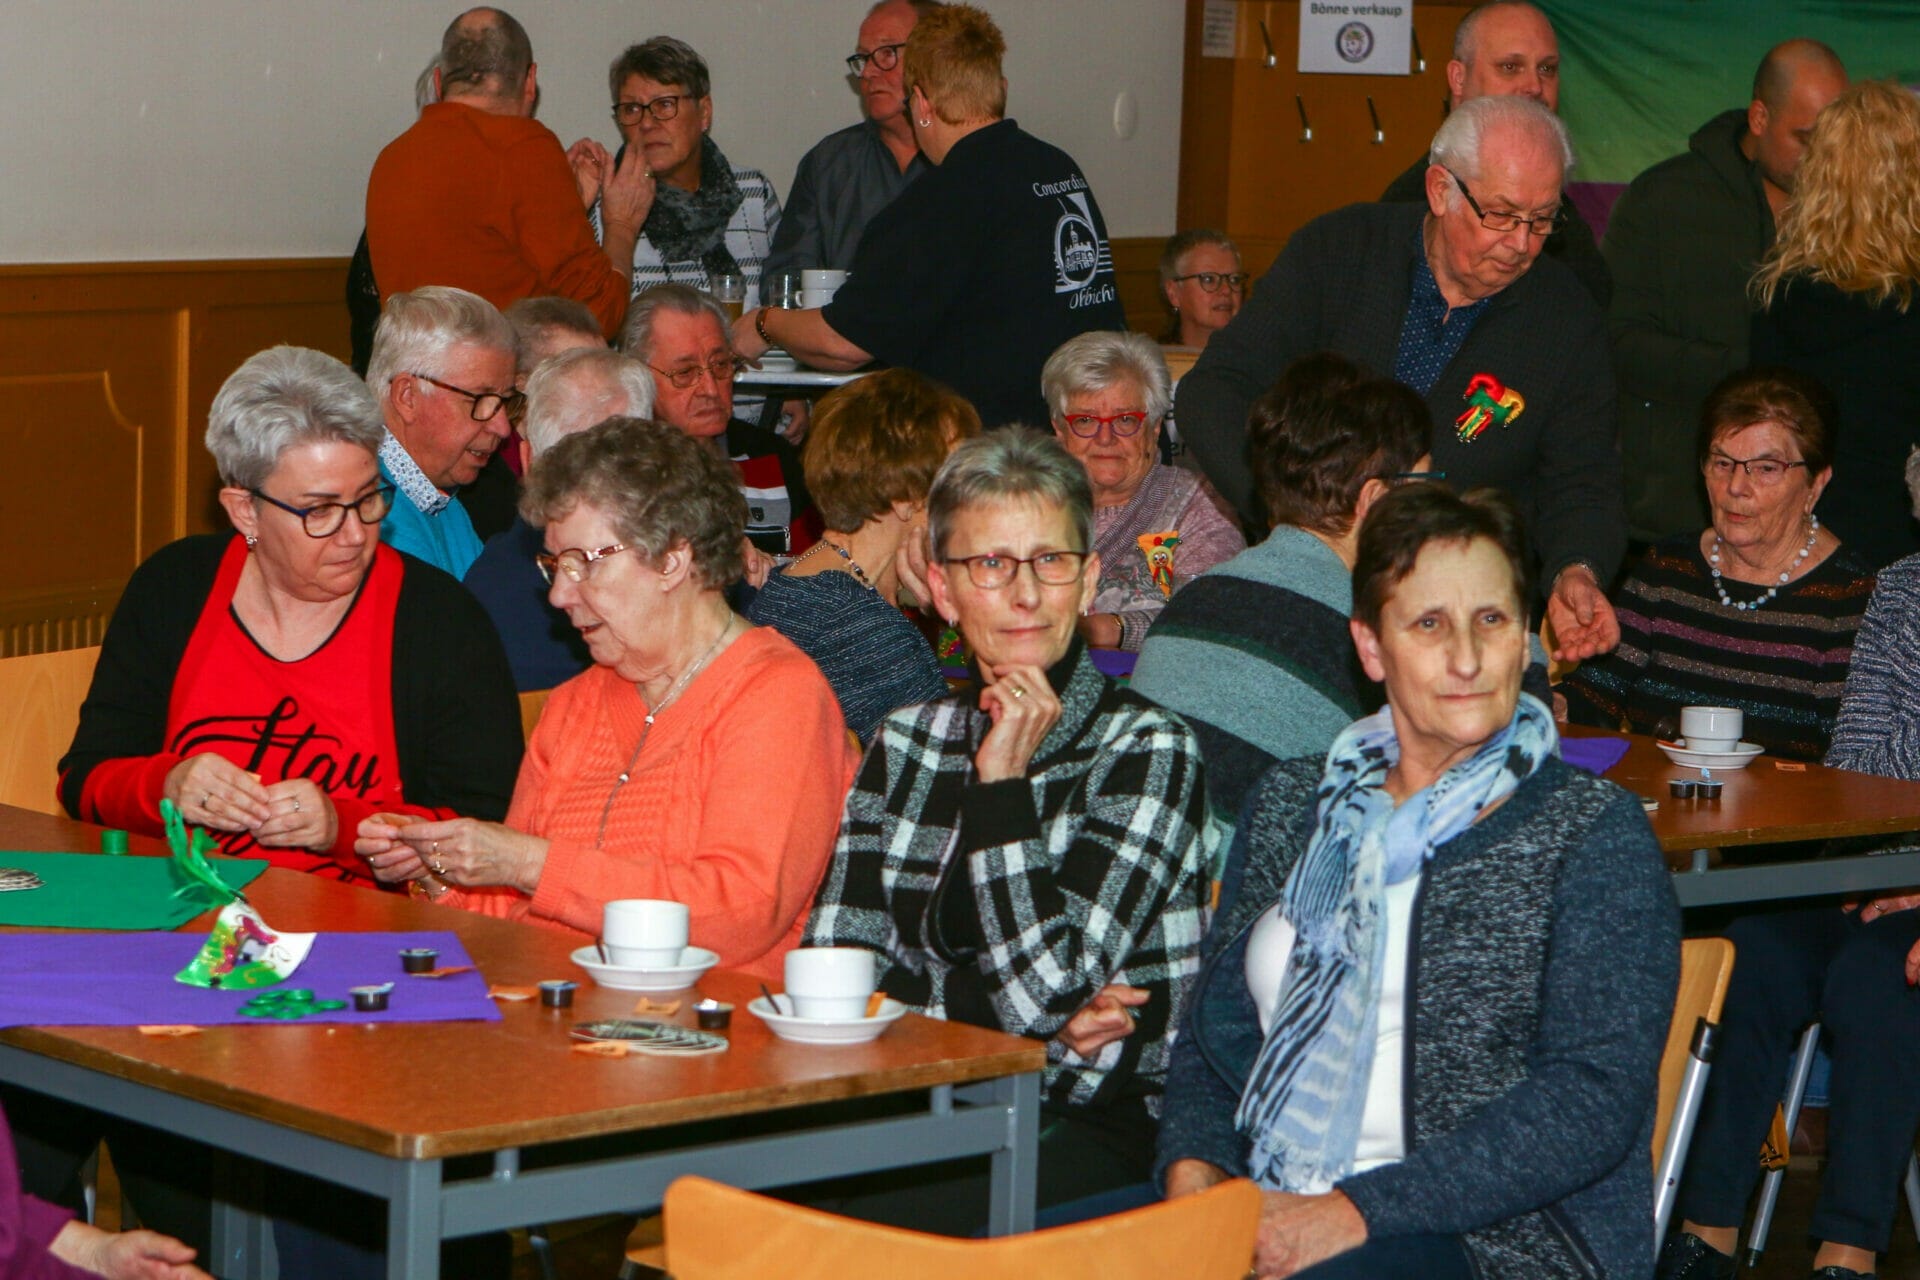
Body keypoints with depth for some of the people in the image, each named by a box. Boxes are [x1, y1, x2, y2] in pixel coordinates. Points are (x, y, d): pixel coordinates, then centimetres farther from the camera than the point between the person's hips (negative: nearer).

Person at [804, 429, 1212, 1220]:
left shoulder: (1144, 749, -6)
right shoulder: (908, 742, 10)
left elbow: (1046, 991, -14)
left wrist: (1003, 781, -11)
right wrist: (1029, 1015, -11)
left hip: (1087, 1129, -4)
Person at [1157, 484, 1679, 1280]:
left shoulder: (1593, 834, 2)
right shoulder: (1292, 807, 18)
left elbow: (1593, 1097, -9)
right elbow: (1217, 1027, 19)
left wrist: (1357, 1212, -18)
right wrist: (1191, 1167, -4)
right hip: (1261, 1210, 4)